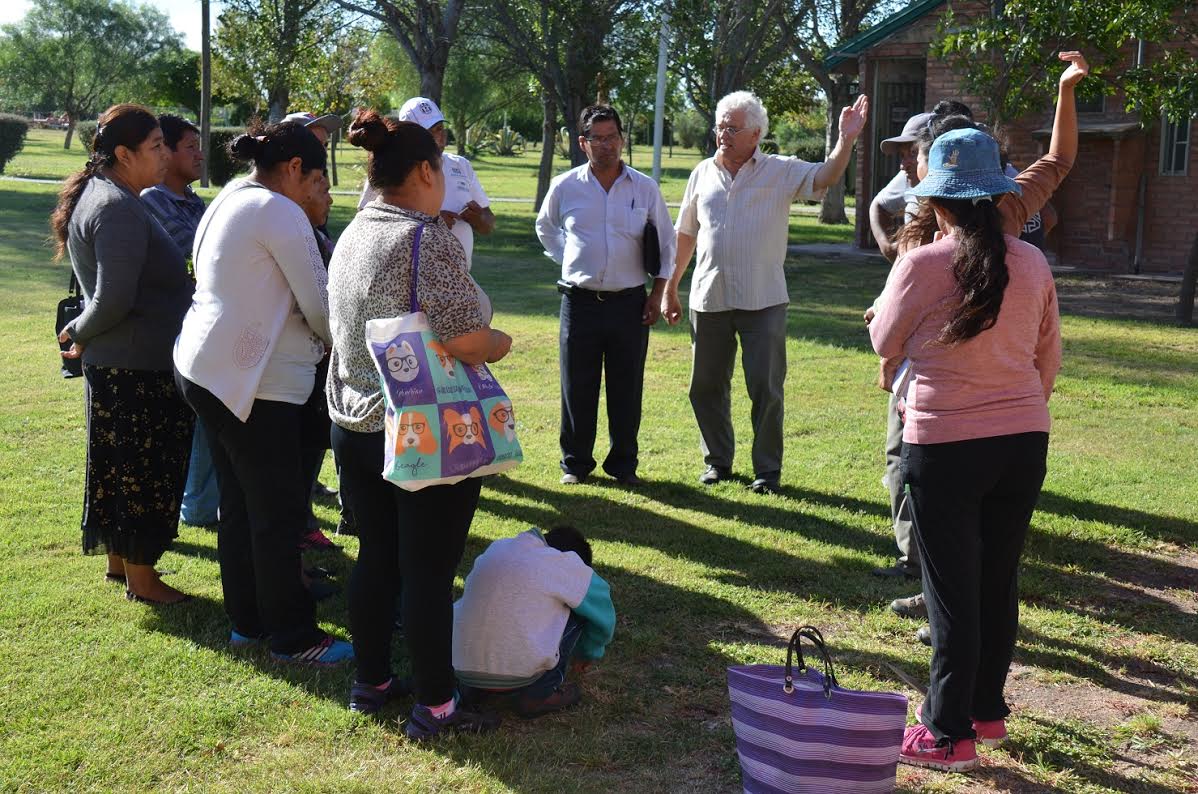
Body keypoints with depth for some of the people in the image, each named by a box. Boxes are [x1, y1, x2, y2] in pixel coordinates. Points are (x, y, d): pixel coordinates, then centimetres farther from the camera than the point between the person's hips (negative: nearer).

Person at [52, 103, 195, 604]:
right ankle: (141, 579, 15)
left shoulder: (97, 196, 13)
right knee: (144, 471, 2)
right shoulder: (118, 209, -20)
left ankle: (120, 560, 35)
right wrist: (80, 333, -9)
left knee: (124, 468, 20)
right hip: (139, 367, -10)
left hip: (114, 362, 10)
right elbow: (115, 299, -25)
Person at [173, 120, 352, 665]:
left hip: (207, 369, 10)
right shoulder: (279, 212, -14)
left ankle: (246, 620, 27)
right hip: (252, 380, -10)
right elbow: (319, 303, -13)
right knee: (280, 512, -1)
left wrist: (315, 339, 13)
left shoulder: (226, 202, 16)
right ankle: (292, 636, 8)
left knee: (239, 504, 17)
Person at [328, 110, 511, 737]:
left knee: (375, 559, 17)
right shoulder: (428, 239, -17)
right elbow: (465, 339, -23)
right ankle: (434, 708, 12)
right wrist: (499, 344, -1)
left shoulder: (352, 235, 9)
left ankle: (371, 682, 29)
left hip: (355, 424, 8)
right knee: (429, 571, 2)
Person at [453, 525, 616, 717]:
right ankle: (539, 694, 8)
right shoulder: (564, 563, -2)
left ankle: (478, 688, 20)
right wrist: (587, 653, 33)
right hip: (519, 675, -6)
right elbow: (602, 606, 14)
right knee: (578, 608, 11)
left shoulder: (497, 547, 15)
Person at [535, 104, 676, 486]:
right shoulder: (564, 187, 1)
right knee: (577, 387, 5)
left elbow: (666, 242, 10)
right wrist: (566, 258, 9)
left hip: (630, 303, 0)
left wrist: (658, 292, 4)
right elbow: (545, 227, 21)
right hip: (580, 301, 0)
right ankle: (575, 462, 18)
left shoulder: (645, 188, 2)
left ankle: (624, 464, 18)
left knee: (627, 389, 5)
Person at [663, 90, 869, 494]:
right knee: (707, 386, 11)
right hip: (708, 298, 3)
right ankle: (718, 461, 28)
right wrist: (670, 289, 14)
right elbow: (685, 234, 14)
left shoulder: (781, 171, 0)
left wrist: (846, 140, -32)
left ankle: (768, 470, 13)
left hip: (763, 301, -3)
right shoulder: (703, 174, 9)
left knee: (766, 389, 1)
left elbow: (825, 177, -15)